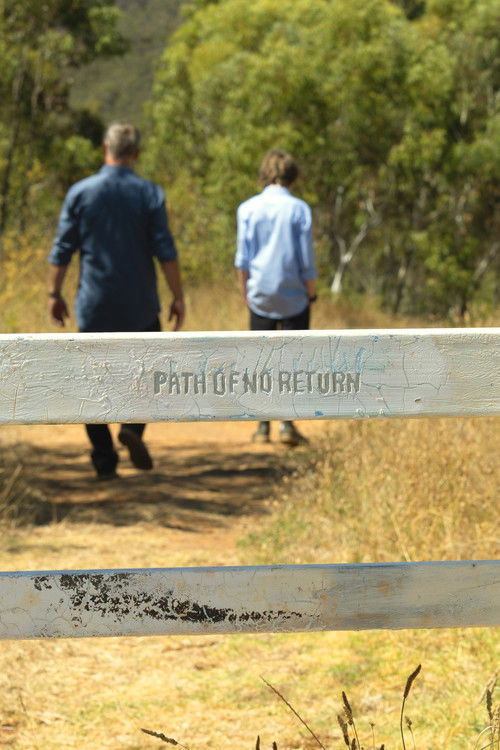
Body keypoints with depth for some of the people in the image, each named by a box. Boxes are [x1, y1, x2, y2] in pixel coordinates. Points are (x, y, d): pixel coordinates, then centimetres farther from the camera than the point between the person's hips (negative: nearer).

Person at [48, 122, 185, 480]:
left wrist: (55, 293, 9)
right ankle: (133, 426, -9)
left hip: (94, 306, 1)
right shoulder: (150, 194, -3)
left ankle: (105, 461, 2)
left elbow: (62, 251, 0)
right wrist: (178, 297, 1)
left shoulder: (80, 192, -1)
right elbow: (166, 252, -6)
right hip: (140, 307, 0)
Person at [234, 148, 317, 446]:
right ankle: (288, 423, -6)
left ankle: (263, 427, 9)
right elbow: (306, 260, -4)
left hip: (260, 297, 2)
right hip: (294, 297, -2)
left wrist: (246, 291, 13)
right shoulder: (298, 209, -5)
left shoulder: (247, 209, 1)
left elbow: (243, 258, 3)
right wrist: (311, 295, 6)